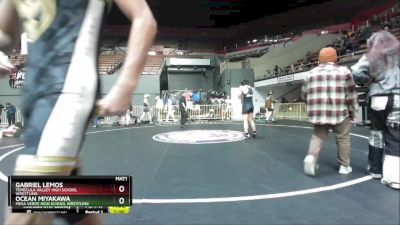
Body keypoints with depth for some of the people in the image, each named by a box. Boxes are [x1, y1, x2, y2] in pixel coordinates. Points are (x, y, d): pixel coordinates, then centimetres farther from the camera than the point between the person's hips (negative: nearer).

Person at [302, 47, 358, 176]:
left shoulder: (311, 73, 10)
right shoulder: (343, 71, 1)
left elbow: (305, 94, 13)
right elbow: (350, 94, 0)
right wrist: (352, 112, 10)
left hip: (317, 112, 2)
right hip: (339, 112, -2)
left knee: (318, 136, 14)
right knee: (343, 138, 12)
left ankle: (311, 156, -9)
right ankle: (344, 166, 20)